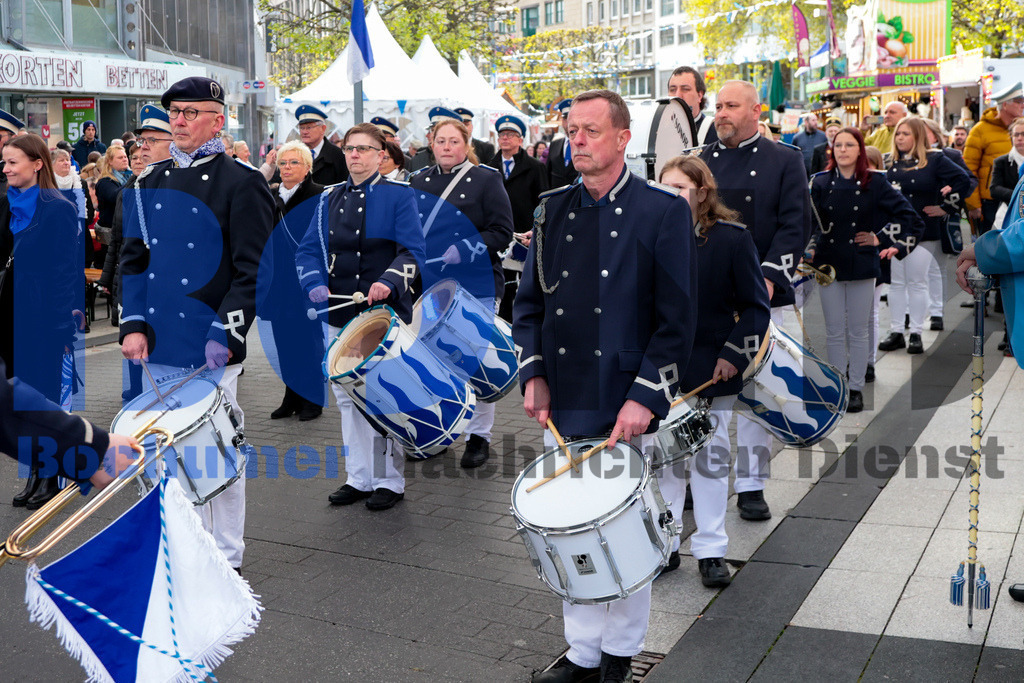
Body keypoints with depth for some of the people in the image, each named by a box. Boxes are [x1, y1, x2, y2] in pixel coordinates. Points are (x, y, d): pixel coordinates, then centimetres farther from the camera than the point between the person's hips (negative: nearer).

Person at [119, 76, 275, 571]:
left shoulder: (242, 184, -6)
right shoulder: (150, 183, 12)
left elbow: (254, 272, -10)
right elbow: (133, 258, 13)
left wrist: (226, 335, -17)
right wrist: (133, 326, 1)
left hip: (213, 351, -6)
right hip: (159, 347, 6)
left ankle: (226, 561, 17)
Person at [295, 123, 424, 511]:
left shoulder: (398, 196, -1)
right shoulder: (329, 199, 12)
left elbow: (412, 251, -7)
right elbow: (309, 250, 9)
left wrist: (389, 282, -24)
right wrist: (316, 285, -9)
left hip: (385, 313, -5)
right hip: (339, 314, 5)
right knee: (347, 398, 10)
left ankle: (389, 481, 12)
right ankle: (359, 477, 22)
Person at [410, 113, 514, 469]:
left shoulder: (486, 180, -1)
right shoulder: (419, 182, 11)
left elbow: (502, 233, -6)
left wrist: (465, 249, -17)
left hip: (476, 286, -4)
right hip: (429, 286, 4)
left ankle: (478, 436, 12)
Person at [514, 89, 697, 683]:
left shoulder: (664, 211, -5)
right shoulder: (554, 211, 10)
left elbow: (678, 318, -8)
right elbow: (529, 302, 14)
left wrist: (645, 396, -15)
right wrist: (534, 374, 1)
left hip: (625, 408, -4)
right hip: (563, 407, 4)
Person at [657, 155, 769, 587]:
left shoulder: (733, 238, -5)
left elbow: (756, 306, -2)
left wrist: (735, 355, -12)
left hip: (711, 371, -2)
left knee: (711, 458, 7)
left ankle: (711, 551, 18)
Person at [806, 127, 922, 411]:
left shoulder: (875, 183, 1)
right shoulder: (820, 183, 6)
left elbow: (908, 216, 3)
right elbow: (815, 224, 10)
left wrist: (881, 239, 0)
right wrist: (810, 250, -5)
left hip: (861, 265, -1)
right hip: (829, 264, 1)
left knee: (858, 331, 3)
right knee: (834, 332, 3)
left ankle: (856, 388, 12)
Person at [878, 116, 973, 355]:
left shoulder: (934, 160, -3)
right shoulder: (892, 162, 10)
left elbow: (964, 180, -7)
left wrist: (945, 207, -8)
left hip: (922, 231, -4)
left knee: (917, 282, 0)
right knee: (896, 282, 5)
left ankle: (916, 334, 6)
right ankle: (896, 332, 11)